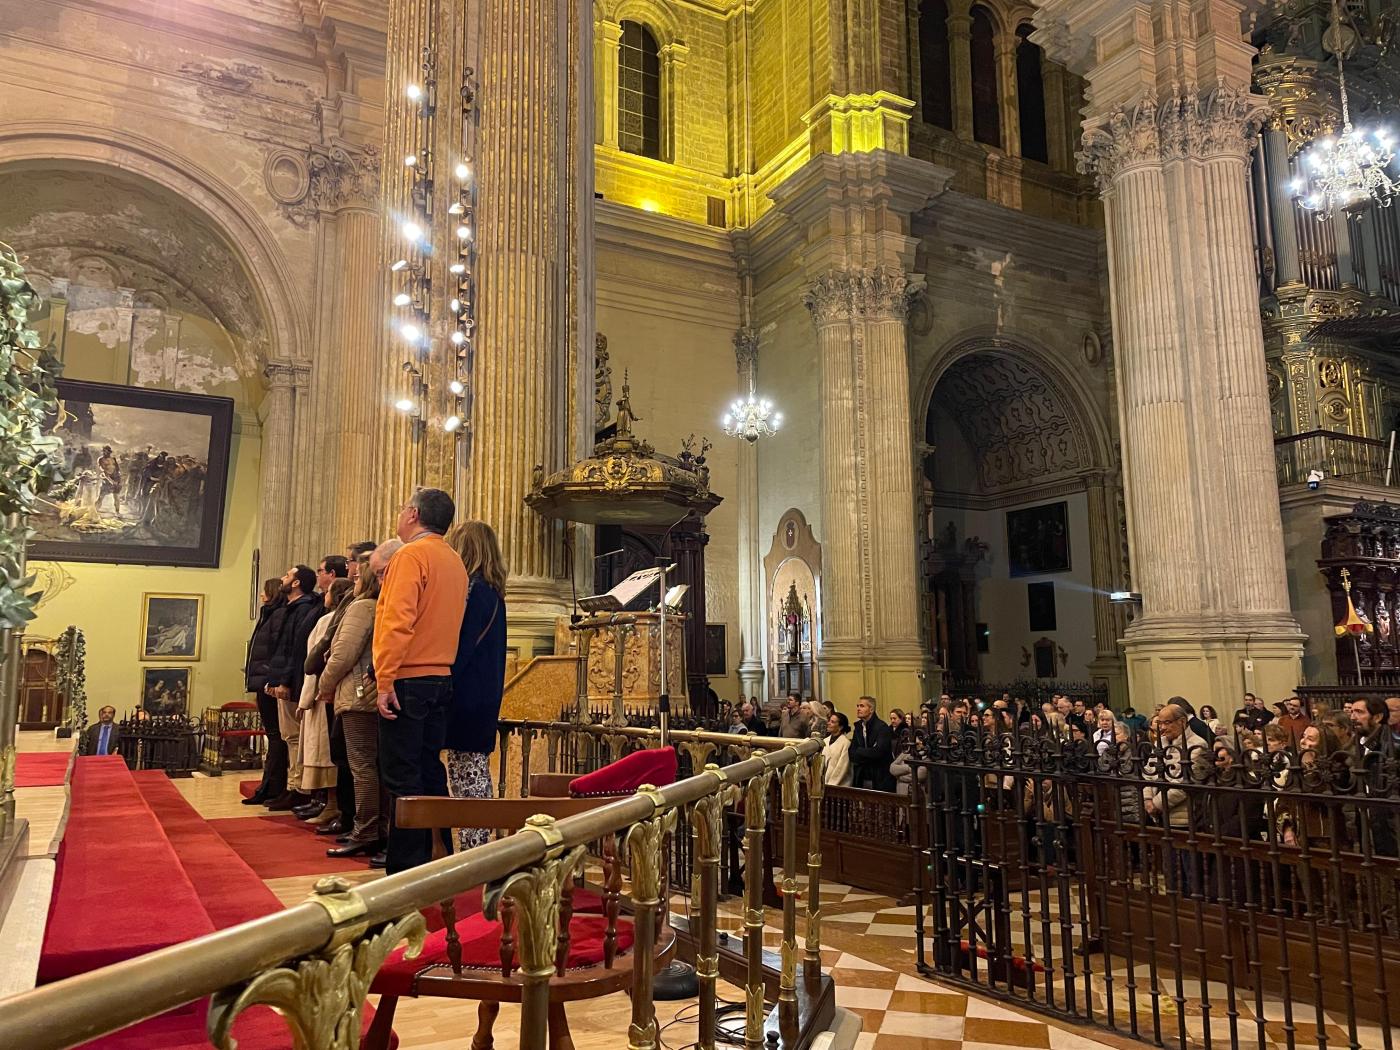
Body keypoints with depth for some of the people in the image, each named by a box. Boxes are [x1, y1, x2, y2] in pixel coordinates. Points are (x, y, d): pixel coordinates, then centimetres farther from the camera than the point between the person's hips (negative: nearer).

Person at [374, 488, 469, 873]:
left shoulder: (411, 555, -11)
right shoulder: (455, 561, 14)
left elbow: (398, 621, -20)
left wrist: (385, 680, -18)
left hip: (408, 681, -8)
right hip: (442, 678, 8)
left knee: (402, 777, -2)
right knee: (430, 769, 13)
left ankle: (405, 867, 2)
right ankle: (436, 860, 19)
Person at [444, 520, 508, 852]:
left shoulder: (471, 589, -13)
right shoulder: (494, 592, 14)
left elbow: (460, 648, -17)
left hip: (465, 698, -9)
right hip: (486, 698, 9)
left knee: (465, 776, -4)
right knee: (476, 772, 13)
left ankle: (471, 849, 0)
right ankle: (478, 848, 18)